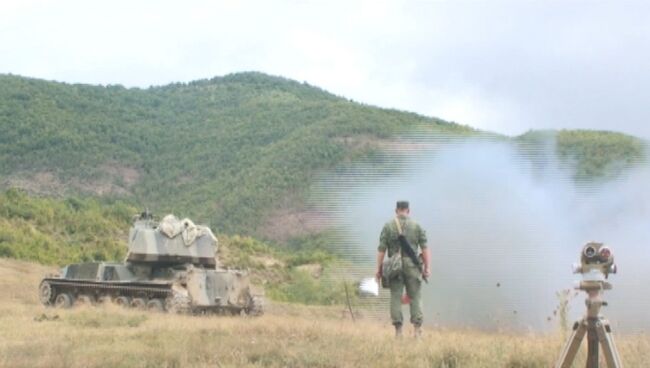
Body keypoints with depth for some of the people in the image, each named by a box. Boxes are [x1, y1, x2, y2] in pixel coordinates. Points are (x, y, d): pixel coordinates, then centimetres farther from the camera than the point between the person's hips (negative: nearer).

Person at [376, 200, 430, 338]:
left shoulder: (388, 226, 1)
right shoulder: (416, 226, 3)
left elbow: (381, 249, -2)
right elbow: (424, 248, 0)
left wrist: (379, 268, 2)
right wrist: (426, 267, 4)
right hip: (412, 265, 0)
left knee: (396, 297, 4)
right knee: (415, 296, 6)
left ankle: (398, 330, 1)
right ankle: (417, 328, -1)